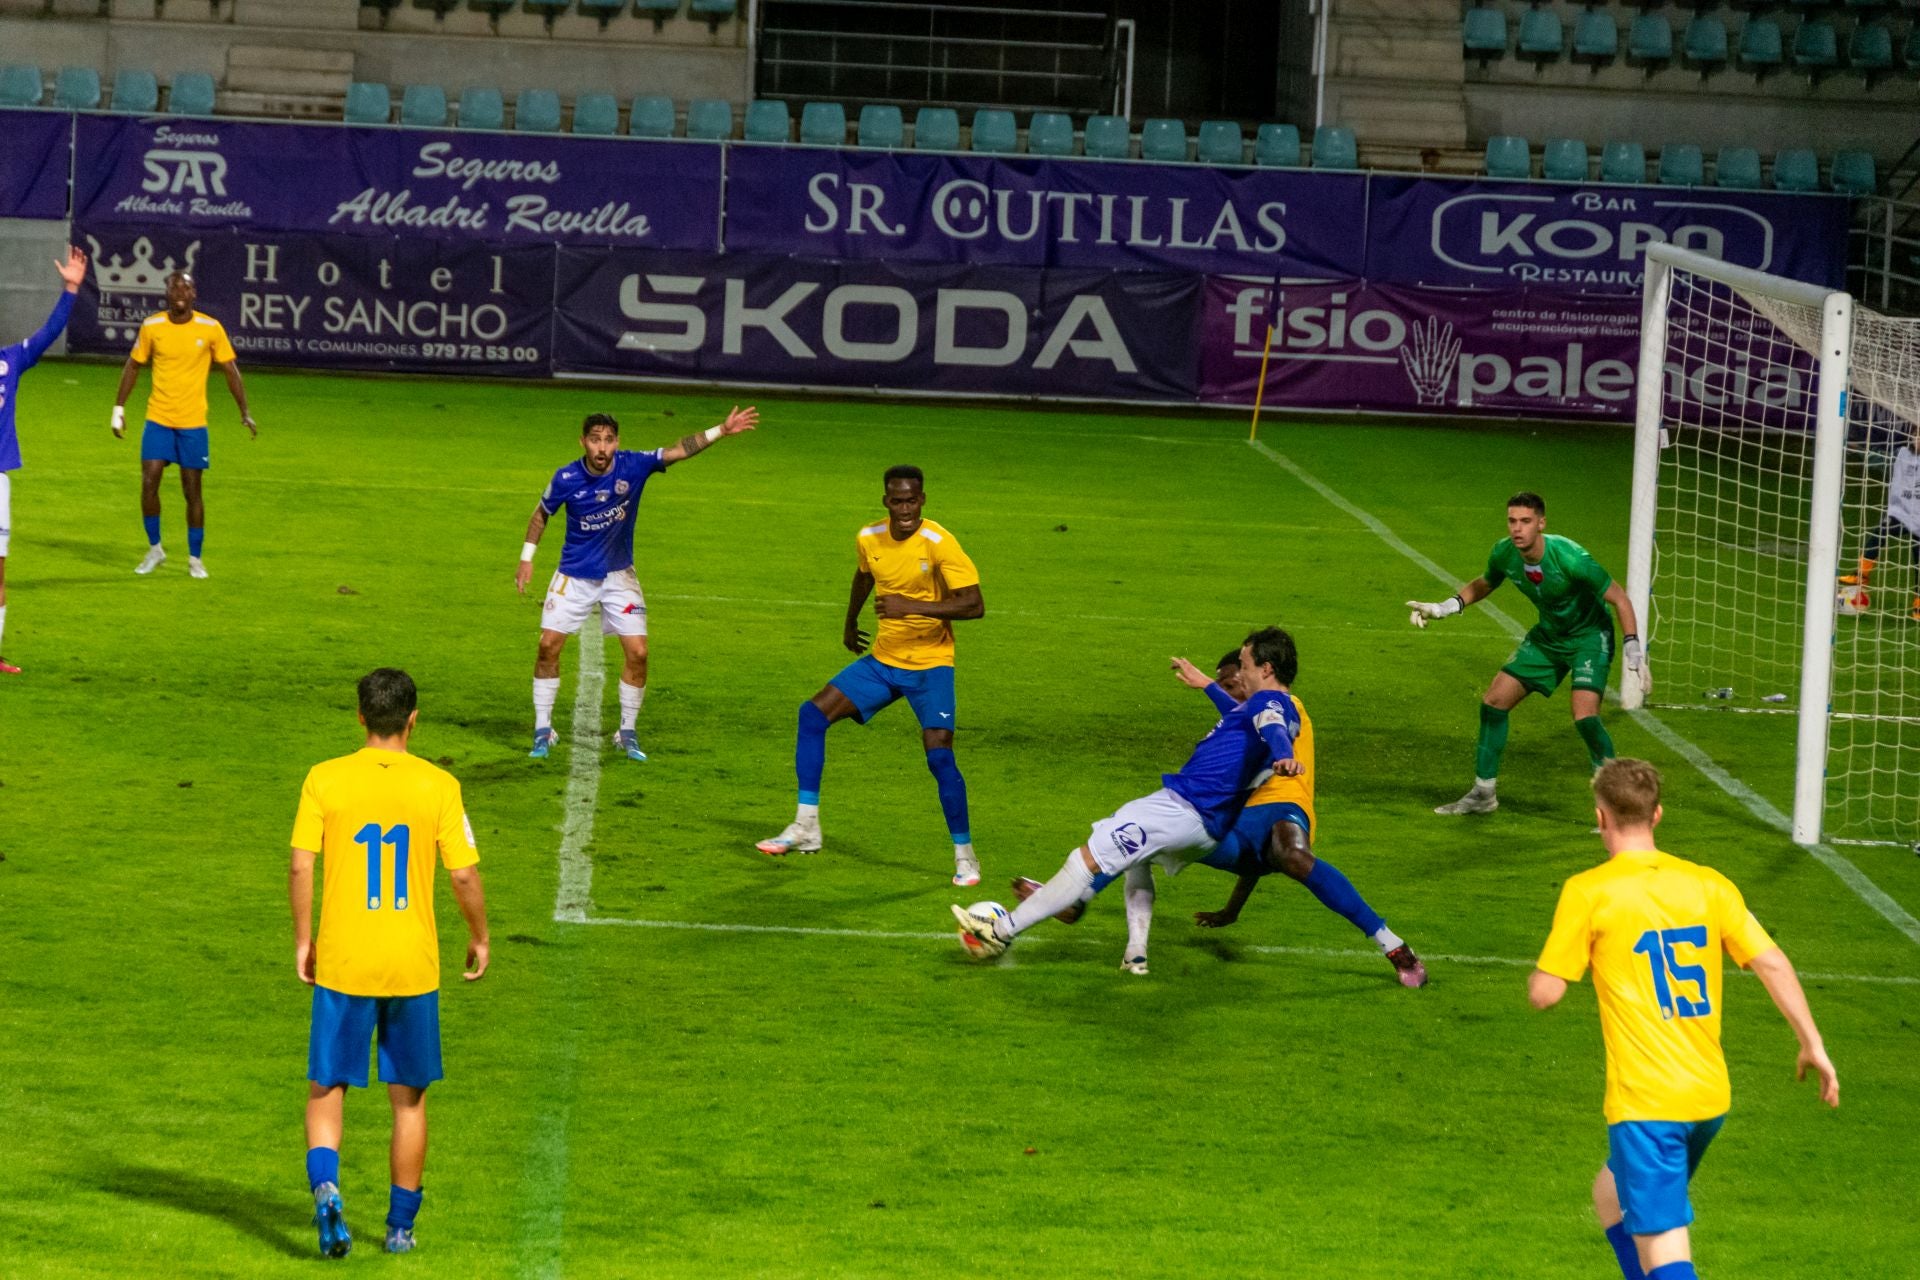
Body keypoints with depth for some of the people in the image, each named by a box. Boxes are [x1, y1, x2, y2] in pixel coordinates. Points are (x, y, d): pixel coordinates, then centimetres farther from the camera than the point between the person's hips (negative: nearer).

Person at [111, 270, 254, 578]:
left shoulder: (210, 328, -4)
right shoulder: (151, 326, -2)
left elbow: (230, 370, 3)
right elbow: (133, 366, 9)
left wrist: (245, 413, 1)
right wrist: (118, 408, 8)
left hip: (193, 423, -1)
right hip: (158, 419, 1)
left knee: (192, 491, 3)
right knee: (149, 482, -9)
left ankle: (195, 559, 15)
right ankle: (154, 549, 10)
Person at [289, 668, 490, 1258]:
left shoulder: (325, 779, -4)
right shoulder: (438, 785, -4)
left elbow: (300, 866, -7)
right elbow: (465, 876, -5)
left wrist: (303, 940, 5)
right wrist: (479, 939, 12)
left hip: (342, 964, 0)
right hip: (413, 964, 0)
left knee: (326, 1091, 9)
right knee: (409, 1098, 14)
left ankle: (325, 1185, -18)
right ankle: (401, 1225, 18)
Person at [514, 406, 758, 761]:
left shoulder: (633, 465, -16)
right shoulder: (566, 479, -16)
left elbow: (680, 450, -19)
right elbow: (542, 513, 2)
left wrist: (721, 430, -30)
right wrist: (527, 558, 3)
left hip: (618, 575, 1)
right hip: (575, 575, -1)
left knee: (638, 653, -7)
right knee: (548, 646, -7)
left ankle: (627, 733, 11)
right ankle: (543, 731, 8)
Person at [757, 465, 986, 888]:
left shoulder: (938, 543, -19)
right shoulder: (869, 539, -2)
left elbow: (974, 605, -25)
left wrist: (913, 606, -34)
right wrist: (850, 624, 36)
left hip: (930, 665, -6)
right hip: (883, 659, 6)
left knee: (939, 755, -20)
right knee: (813, 713, -4)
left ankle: (965, 856, -4)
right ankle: (805, 828, 3)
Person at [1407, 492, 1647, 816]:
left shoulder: (1569, 558, -32)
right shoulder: (1504, 553, -14)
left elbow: (1619, 598, -22)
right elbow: (1483, 585, 11)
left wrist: (1632, 649, -30)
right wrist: (1444, 608, -2)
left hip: (1589, 636, -6)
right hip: (1547, 636, 6)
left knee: (1584, 716, -25)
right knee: (1494, 701, 3)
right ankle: (1483, 793, 19)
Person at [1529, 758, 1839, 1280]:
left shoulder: (1588, 892, -7)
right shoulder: (1708, 884, 6)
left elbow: (1544, 993, -7)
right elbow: (1772, 963, 1)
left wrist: (1547, 963, 16)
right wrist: (1813, 1045, 6)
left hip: (1646, 1104, -6)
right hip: (1711, 1098, 6)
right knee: (1612, 1197, 29)